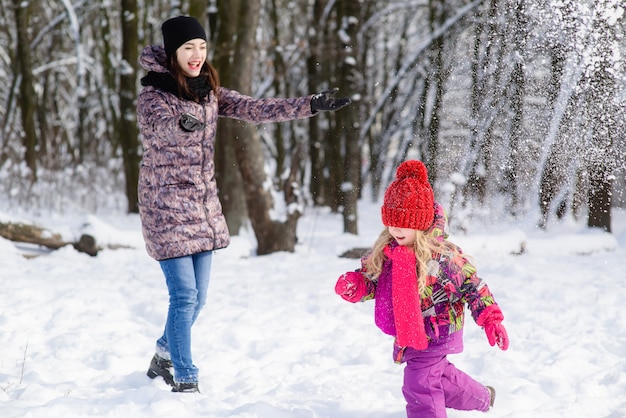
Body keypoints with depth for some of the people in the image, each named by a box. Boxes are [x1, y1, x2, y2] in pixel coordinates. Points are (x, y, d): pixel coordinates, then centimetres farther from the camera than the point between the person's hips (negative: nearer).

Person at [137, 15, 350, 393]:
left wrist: (311, 105, -6)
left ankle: (165, 355, 37)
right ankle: (185, 380, 2)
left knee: (197, 298, 13)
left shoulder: (209, 91, 7)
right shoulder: (153, 95, -13)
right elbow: (160, 125, -33)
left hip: (203, 203, 6)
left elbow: (255, 109, 2)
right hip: (167, 205, -6)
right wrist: (183, 125, -57)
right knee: (185, 296, -9)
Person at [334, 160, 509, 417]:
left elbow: (471, 285, -16)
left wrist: (491, 321, -20)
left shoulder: (442, 255, -23)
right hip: (409, 333, 8)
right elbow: (372, 280, 7)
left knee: (420, 386, -14)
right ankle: (481, 397, 49)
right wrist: (354, 285, -16)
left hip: (436, 332, -7)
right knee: (438, 374, 25)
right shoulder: (385, 250, -6)